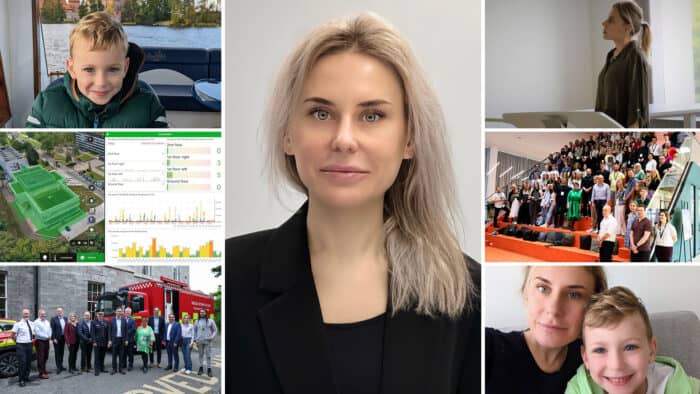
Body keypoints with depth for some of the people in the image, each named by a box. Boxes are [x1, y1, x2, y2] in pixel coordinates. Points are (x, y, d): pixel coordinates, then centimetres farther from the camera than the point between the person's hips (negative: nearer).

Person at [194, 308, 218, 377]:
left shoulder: (210, 321, 2)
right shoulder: (197, 322, 8)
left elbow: (215, 330, 4)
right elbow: (195, 331, 11)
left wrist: (212, 337, -9)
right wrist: (195, 340, 3)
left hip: (207, 341, -2)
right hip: (199, 341, 2)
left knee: (208, 355, -3)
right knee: (201, 355, 9)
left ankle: (209, 370, 1)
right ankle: (201, 368, 18)